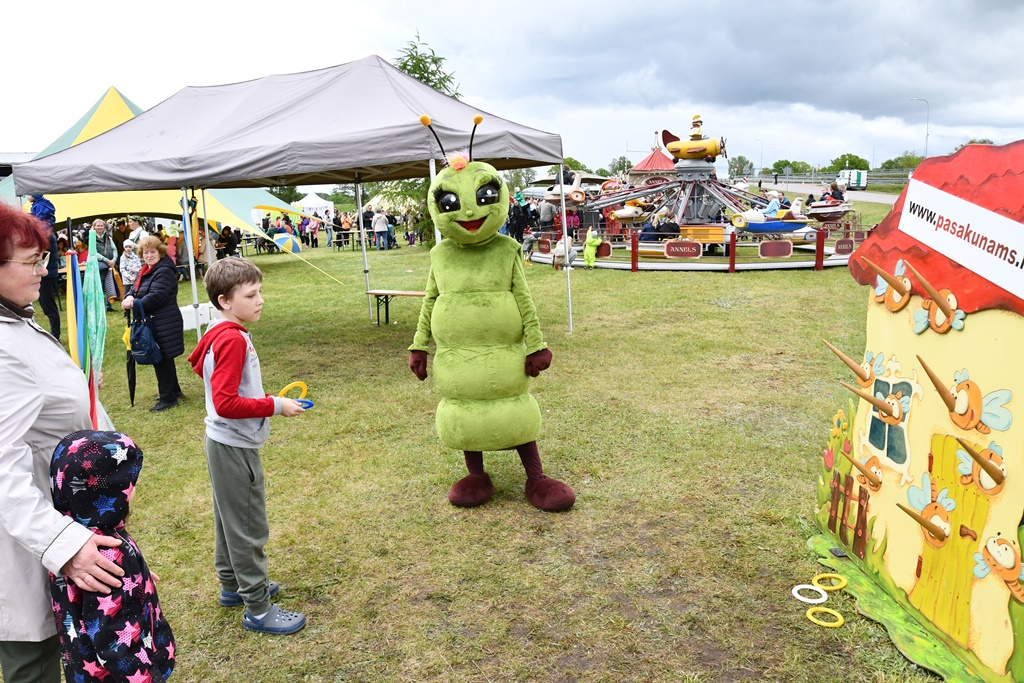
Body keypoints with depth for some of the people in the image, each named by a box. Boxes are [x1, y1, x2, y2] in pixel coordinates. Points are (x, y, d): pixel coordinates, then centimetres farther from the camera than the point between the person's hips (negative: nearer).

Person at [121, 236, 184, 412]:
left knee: (162, 359, -4)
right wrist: (130, 297, -11)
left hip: (164, 324, -10)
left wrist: (134, 304, -18)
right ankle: (174, 390, 31)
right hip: (153, 323, 10)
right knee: (162, 358, 18)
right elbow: (136, 288, 11)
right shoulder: (146, 270, 15)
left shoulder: (165, 272, -16)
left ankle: (168, 398, 5)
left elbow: (155, 297, -24)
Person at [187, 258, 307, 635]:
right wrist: (274, 406, -21)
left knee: (230, 519, 22)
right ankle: (258, 609, 12)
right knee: (248, 527, 0)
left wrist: (266, 400, 10)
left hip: (225, 444, 10)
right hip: (235, 447, -10)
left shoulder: (221, 334, 7)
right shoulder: (233, 339, -24)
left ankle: (232, 585, 39)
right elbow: (225, 403, -29)